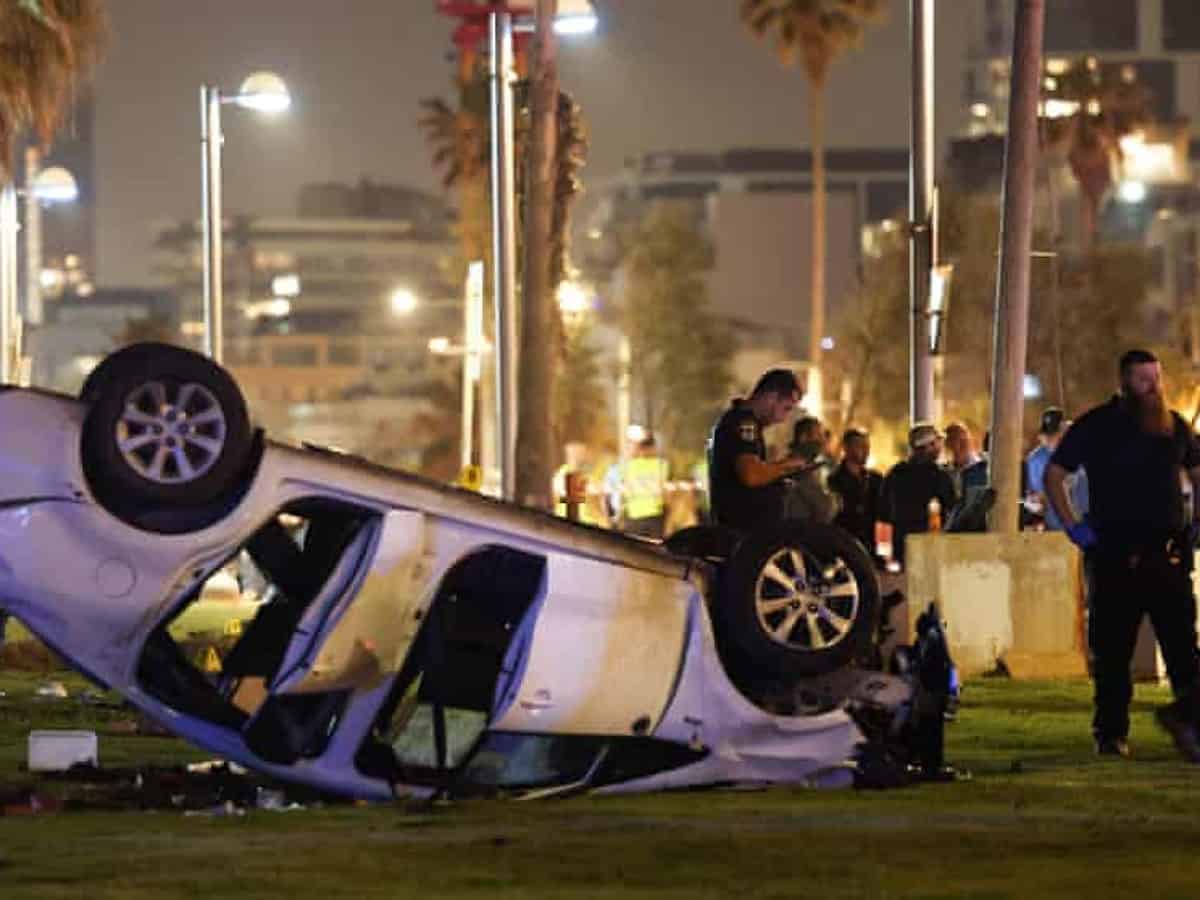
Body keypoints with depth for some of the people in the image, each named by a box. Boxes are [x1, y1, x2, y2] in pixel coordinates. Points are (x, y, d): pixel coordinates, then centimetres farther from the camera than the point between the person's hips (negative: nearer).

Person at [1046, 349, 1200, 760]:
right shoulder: (1097, 426, 0)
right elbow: (1054, 473, 4)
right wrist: (1072, 526, -5)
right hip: (1114, 554, -2)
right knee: (1112, 649, 4)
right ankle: (1111, 733, 12)